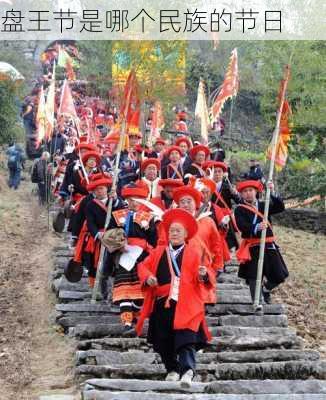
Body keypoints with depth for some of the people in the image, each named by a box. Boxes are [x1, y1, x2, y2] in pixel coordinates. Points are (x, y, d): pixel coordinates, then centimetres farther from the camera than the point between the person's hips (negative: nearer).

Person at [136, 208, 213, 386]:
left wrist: (203, 275, -22)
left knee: (186, 339, -15)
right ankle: (172, 370, 22)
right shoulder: (159, 251, 16)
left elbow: (198, 279, 1)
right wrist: (148, 277, -4)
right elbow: (143, 266, 16)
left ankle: (188, 371, -23)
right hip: (162, 305, 4)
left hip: (185, 306, -4)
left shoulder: (193, 253, 7)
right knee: (164, 341, 8)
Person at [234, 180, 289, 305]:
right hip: (252, 248, -4)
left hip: (269, 246, 4)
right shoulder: (240, 210, -1)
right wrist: (256, 227, -33)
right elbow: (242, 226, -16)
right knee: (254, 278, -3)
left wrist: (272, 193, -14)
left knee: (280, 275, 5)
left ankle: (266, 289, 32)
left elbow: (280, 207, -2)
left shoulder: (264, 205, 12)